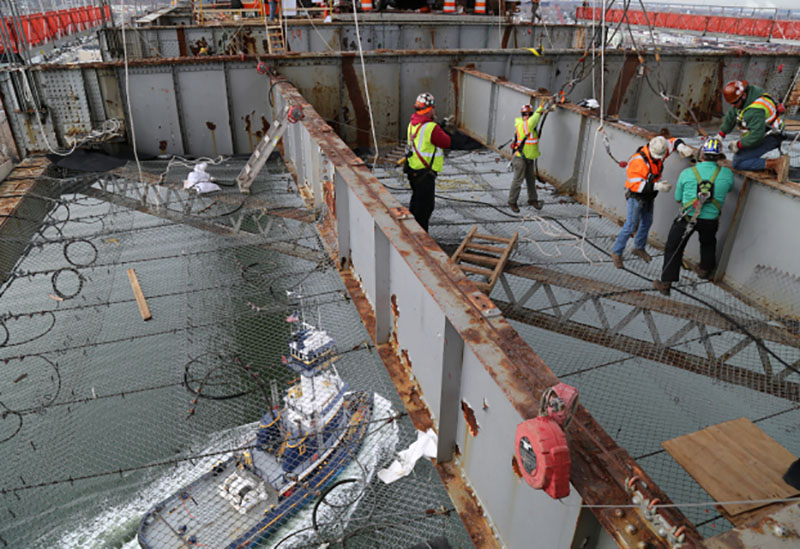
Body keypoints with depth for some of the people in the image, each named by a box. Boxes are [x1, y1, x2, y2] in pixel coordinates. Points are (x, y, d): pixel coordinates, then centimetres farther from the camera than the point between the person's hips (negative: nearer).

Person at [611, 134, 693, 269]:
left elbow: (671, 141, 9)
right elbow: (635, 184, -34)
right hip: (636, 196, -8)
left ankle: (639, 248, 41)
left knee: (647, 222, 20)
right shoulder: (638, 161, -32)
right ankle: (616, 253, 7)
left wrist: (681, 146, -14)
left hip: (648, 196, 8)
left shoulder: (658, 152, -8)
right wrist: (656, 186, -41)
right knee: (631, 226, -6)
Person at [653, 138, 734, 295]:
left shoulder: (687, 173, -9)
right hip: (711, 220, 2)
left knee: (673, 248, 11)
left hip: (688, 217, -2)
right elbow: (728, 188, 15)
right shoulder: (727, 174, -7)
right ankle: (705, 269, 52)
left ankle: (666, 283, 11)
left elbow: (678, 198, 3)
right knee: (708, 243, 32)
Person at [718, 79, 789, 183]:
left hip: (769, 138, -10)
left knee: (737, 164, -15)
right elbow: (731, 115, 7)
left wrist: (738, 145, -22)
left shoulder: (754, 110, -33)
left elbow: (757, 135, -34)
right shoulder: (743, 95, -3)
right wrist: (721, 135, 4)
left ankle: (776, 163, -22)